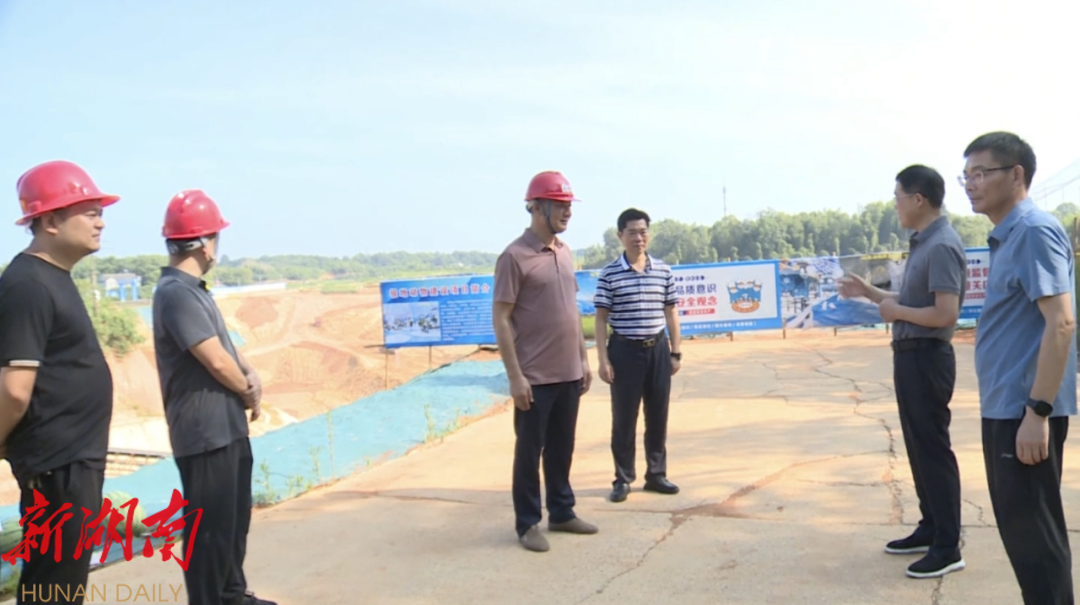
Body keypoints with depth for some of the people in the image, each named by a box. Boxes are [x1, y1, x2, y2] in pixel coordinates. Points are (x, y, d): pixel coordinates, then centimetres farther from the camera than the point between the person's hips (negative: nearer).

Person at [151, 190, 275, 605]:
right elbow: (216, 361, -23)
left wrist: (250, 376, -5)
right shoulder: (176, 293, -20)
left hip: (228, 427, 11)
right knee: (212, 527, -1)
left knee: (235, 517, 22)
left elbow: (226, 347, 16)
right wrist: (249, 394, -5)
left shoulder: (194, 290, 13)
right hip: (205, 434, -11)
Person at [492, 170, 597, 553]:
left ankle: (562, 513, 28)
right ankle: (528, 523, 16)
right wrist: (515, 376, -17)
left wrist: (583, 359, 15)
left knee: (562, 448, 16)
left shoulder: (565, 253, 11)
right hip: (534, 377, -7)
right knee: (529, 451, 4)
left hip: (569, 373, 7)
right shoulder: (515, 256, -13)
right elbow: (501, 319, -14)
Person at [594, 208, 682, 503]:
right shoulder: (609, 273, -5)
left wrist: (676, 352, 7)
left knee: (658, 415, 10)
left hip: (658, 349, 3)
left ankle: (656, 474, 23)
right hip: (624, 350, -3)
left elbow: (671, 313, 10)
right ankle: (623, 479, 16)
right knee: (624, 418, 4)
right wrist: (603, 359, -8)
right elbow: (601, 318, -4)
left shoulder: (664, 271, 4)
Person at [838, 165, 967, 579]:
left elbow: (945, 315, -25)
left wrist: (896, 311, -13)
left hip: (927, 358, -10)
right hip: (911, 356, 10)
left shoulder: (942, 246, -19)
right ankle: (930, 528, 30)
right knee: (918, 447, 17)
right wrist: (869, 292, 17)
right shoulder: (923, 243, 13)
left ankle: (948, 547, 9)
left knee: (934, 449, -2)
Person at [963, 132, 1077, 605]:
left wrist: (1037, 411, -24)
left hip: (1024, 410, -10)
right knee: (1019, 525, 18)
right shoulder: (1008, 236, 14)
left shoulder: (1034, 231, -14)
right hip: (1003, 407, 10)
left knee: (1033, 531, -1)